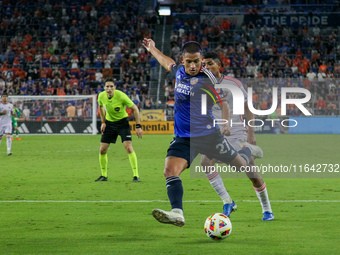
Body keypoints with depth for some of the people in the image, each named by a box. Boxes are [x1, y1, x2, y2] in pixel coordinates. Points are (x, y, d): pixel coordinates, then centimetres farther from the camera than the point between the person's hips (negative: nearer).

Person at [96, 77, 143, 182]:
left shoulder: (121, 96, -25)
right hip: (109, 122, 4)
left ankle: (136, 175, -13)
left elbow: (135, 108, -15)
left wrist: (138, 126, -17)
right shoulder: (101, 96, -12)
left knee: (128, 147, -19)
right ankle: (104, 175, 17)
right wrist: (103, 122, 7)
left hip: (122, 122, -4)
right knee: (102, 150, -1)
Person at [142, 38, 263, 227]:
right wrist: (152, 50, 41)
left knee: (240, 165, 11)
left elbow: (224, 103, -6)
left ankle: (249, 150, 47)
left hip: (207, 135, -5)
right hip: (182, 138, 5)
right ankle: (177, 213, -30)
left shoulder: (206, 79, -15)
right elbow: (169, 64, 29)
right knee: (170, 172, -19)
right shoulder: (179, 71, 4)